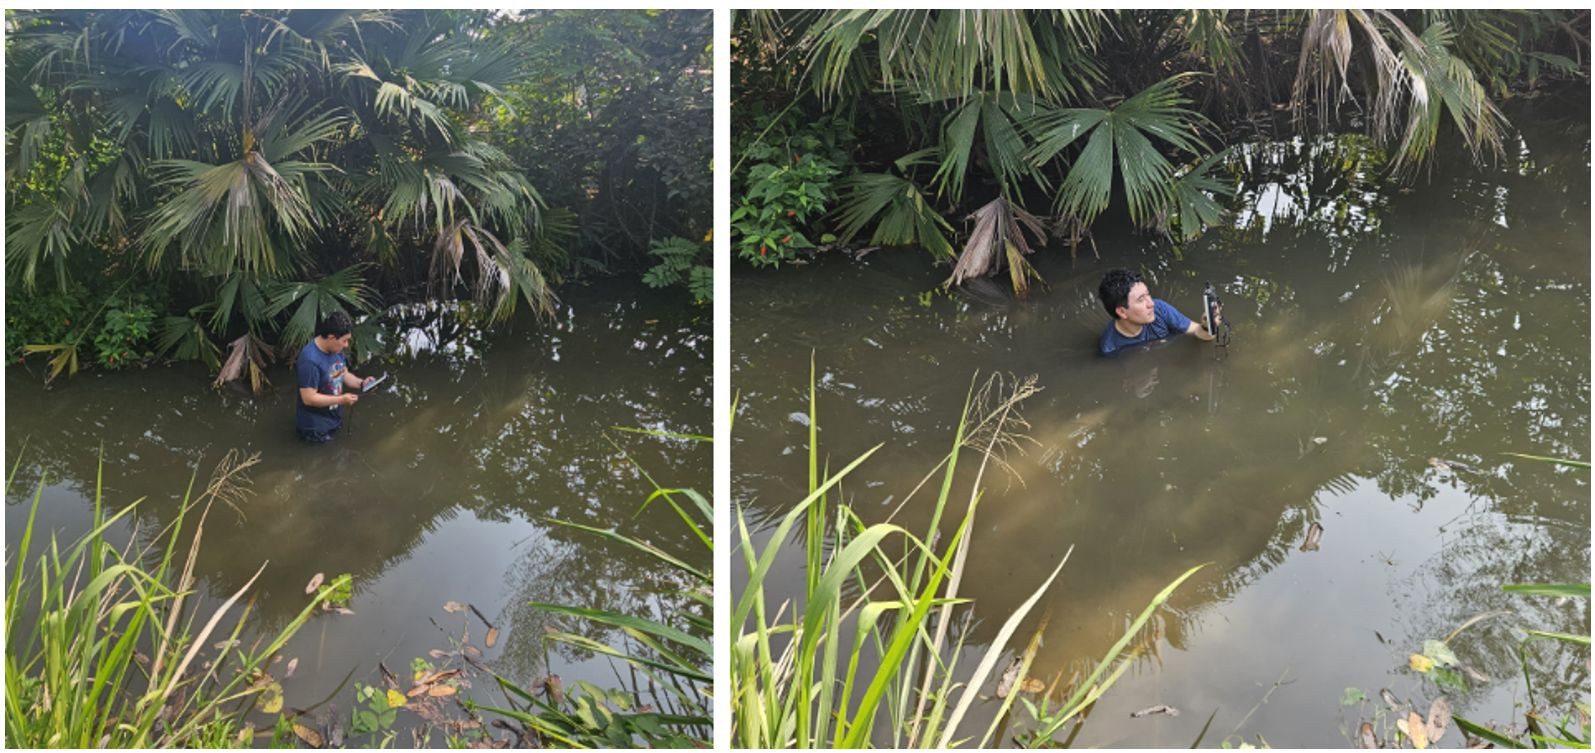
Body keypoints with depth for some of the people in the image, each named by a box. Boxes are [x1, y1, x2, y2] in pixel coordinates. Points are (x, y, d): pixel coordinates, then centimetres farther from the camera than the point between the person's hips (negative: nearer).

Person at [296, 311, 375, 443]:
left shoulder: (336, 349, -7)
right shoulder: (310, 360, -32)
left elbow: (343, 374, 9)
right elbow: (308, 398, -30)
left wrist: (361, 383, -10)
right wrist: (341, 400, -29)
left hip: (334, 416, 8)